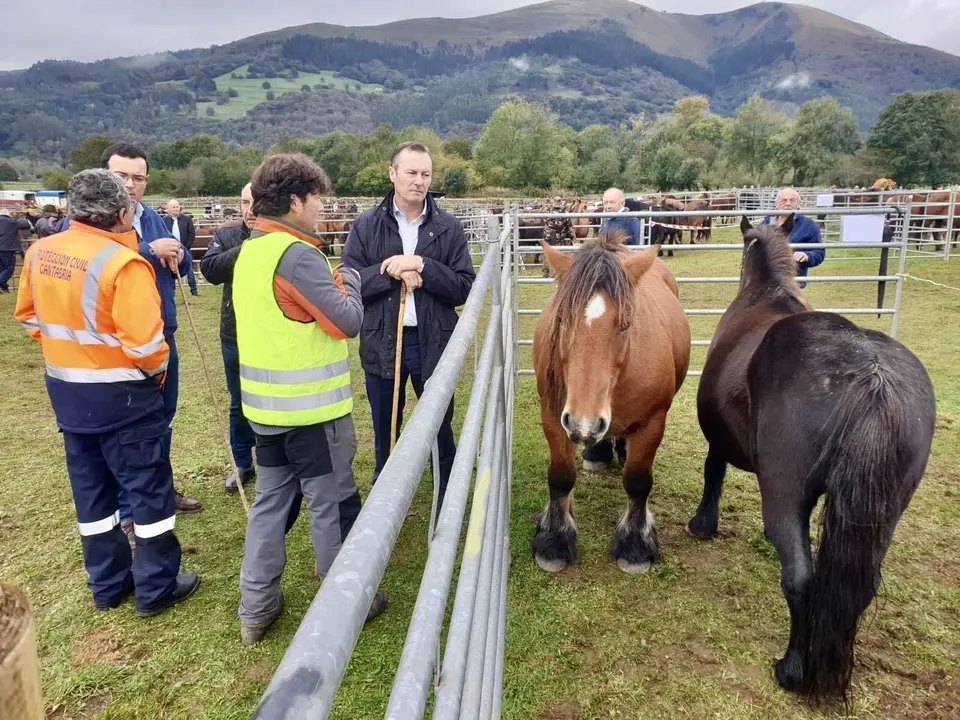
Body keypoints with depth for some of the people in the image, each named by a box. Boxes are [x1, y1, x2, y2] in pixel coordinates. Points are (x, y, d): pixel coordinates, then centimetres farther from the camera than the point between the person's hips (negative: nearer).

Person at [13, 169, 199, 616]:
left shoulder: (39, 252, 1)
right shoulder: (122, 262, -22)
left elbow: (28, 315, 13)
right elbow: (143, 341, -24)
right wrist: (157, 369, -5)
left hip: (65, 390, 7)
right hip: (121, 394, -7)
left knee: (90, 488, 17)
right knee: (150, 489, 6)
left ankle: (108, 584, 30)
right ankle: (156, 588, 17)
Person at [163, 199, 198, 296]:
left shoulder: (187, 218, -2)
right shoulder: (164, 220, -2)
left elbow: (192, 234, -2)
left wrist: (186, 247, -6)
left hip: (185, 250, 0)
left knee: (189, 271, 4)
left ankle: (193, 290, 11)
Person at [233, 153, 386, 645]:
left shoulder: (249, 250, 9)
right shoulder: (298, 255, -20)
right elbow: (349, 322, -19)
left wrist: (330, 284, 9)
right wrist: (349, 281, -2)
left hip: (265, 402, 9)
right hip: (312, 404, -9)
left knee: (269, 499, 16)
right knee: (331, 503, 7)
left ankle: (255, 609, 26)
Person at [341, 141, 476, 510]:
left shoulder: (449, 228, -2)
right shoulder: (366, 226, -1)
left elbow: (465, 288, -8)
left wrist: (420, 266, -20)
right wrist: (390, 271, -19)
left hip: (433, 343, 0)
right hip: (381, 343, 1)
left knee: (440, 429, 14)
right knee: (384, 431, 17)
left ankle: (448, 498, 32)